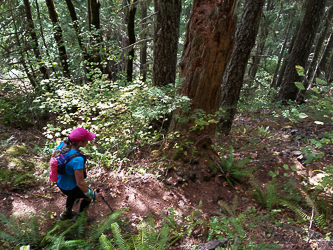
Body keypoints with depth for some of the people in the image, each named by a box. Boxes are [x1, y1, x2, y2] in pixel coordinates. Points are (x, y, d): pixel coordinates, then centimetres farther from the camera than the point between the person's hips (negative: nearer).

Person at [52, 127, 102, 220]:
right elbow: (80, 183, -33)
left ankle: (67, 214, 65)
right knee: (88, 196, 23)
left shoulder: (63, 145, -19)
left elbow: (53, 157, 2)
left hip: (60, 181, 7)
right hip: (69, 187, -7)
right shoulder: (77, 160, -40)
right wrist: (93, 195, -17)